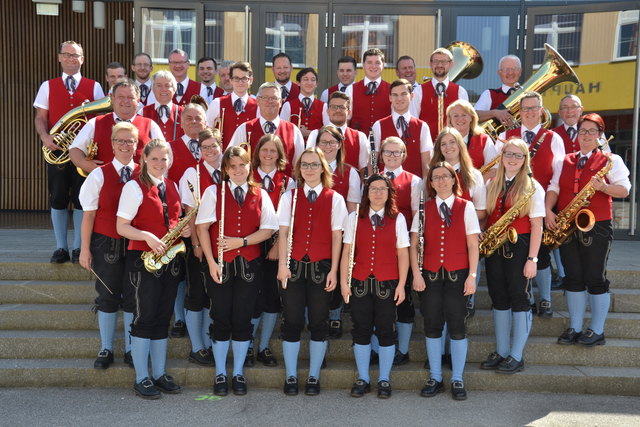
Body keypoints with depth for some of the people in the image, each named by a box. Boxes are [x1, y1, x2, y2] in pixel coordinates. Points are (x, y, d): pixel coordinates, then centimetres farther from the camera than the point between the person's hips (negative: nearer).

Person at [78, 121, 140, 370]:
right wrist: (85, 249, -5)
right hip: (106, 244, -1)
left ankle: (130, 349, 22)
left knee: (132, 298, 8)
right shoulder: (99, 175, -3)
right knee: (107, 296, 9)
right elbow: (89, 214, -2)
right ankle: (106, 350, 23)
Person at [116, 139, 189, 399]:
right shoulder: (135, 187, -6)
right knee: (145, 317, -2)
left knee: (163, 317, 11)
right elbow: (121, 226, -9)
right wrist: (147, 237, -24)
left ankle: (160, 374, 21)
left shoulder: (172, 186, 12)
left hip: (171, 259, 6)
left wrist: (184, 229, 0)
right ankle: (142, 379, 9)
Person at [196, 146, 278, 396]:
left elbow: (268, 229, 1)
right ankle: (220, 374, 18)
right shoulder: (213, 192, 1)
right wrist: (211, 262, -12)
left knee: (243, 319, 5)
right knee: (221, 318, 4)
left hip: (249, 264, 1)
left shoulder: (260, 195, 6)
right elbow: (202, 227, -4)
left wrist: (241, 241, -13)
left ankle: (238, 373, 20)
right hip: (220, 264, -1)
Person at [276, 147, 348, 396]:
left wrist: (333, 271, -5)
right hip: (293, 265, 1)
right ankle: (291, 377, 17)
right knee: (292, 322, 4)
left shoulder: (334, 199, 3)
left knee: (318, 323, 5)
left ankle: (313, 377, 18)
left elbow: (337, 237, 1)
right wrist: (282, 264, -8)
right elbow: (283, 233, 2)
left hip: (321, 266, 0)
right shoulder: (289, 197, 6)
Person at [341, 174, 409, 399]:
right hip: (359, 283, 1)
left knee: (385, 331, 4)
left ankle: (384, 380, 18)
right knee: (361, 330, 6)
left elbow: (403, 254, 2)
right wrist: (344, 281, -2)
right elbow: (347, 251, 4)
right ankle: (362, 379, 19)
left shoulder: (397, 218, 3)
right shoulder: (354, 218, 5)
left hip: (387, 284, -1)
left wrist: (401, 285, -4)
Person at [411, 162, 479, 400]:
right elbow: (414, 244, 3)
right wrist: (416, 273, -6)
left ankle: (457, 380, 13)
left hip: (457, 274, -1)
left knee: (457, 326, 1)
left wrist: (472, 275, -6)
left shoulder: (466, 207, 3)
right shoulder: (424, 208, 6)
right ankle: (435, 378, 17)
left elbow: (473, 244, 1)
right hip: (430, 275, 1)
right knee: (432, 326, 6)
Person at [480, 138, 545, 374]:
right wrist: (482, 235, -5)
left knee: (519, 299, 1)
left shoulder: (533, 187, -4)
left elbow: (536, 226, -7)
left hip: (519, 247, -5)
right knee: (499, 299, 10)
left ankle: (516, 356, 11)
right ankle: (501, 352, 20)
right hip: (494, 247, 5)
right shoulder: (491, 184, 10)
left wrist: (532, 259, -12)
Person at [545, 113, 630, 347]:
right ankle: (574, 328, 17)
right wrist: (548, 210, -7)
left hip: (597, 226, -4)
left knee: (595, 278, -1)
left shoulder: (611, 160, 2)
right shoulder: (565, 161, 14)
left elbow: (624, 189, -5)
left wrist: (603, 187, -24)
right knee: (573, 278, 8)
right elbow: (554, 188, 9)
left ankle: (597, 331, 9)